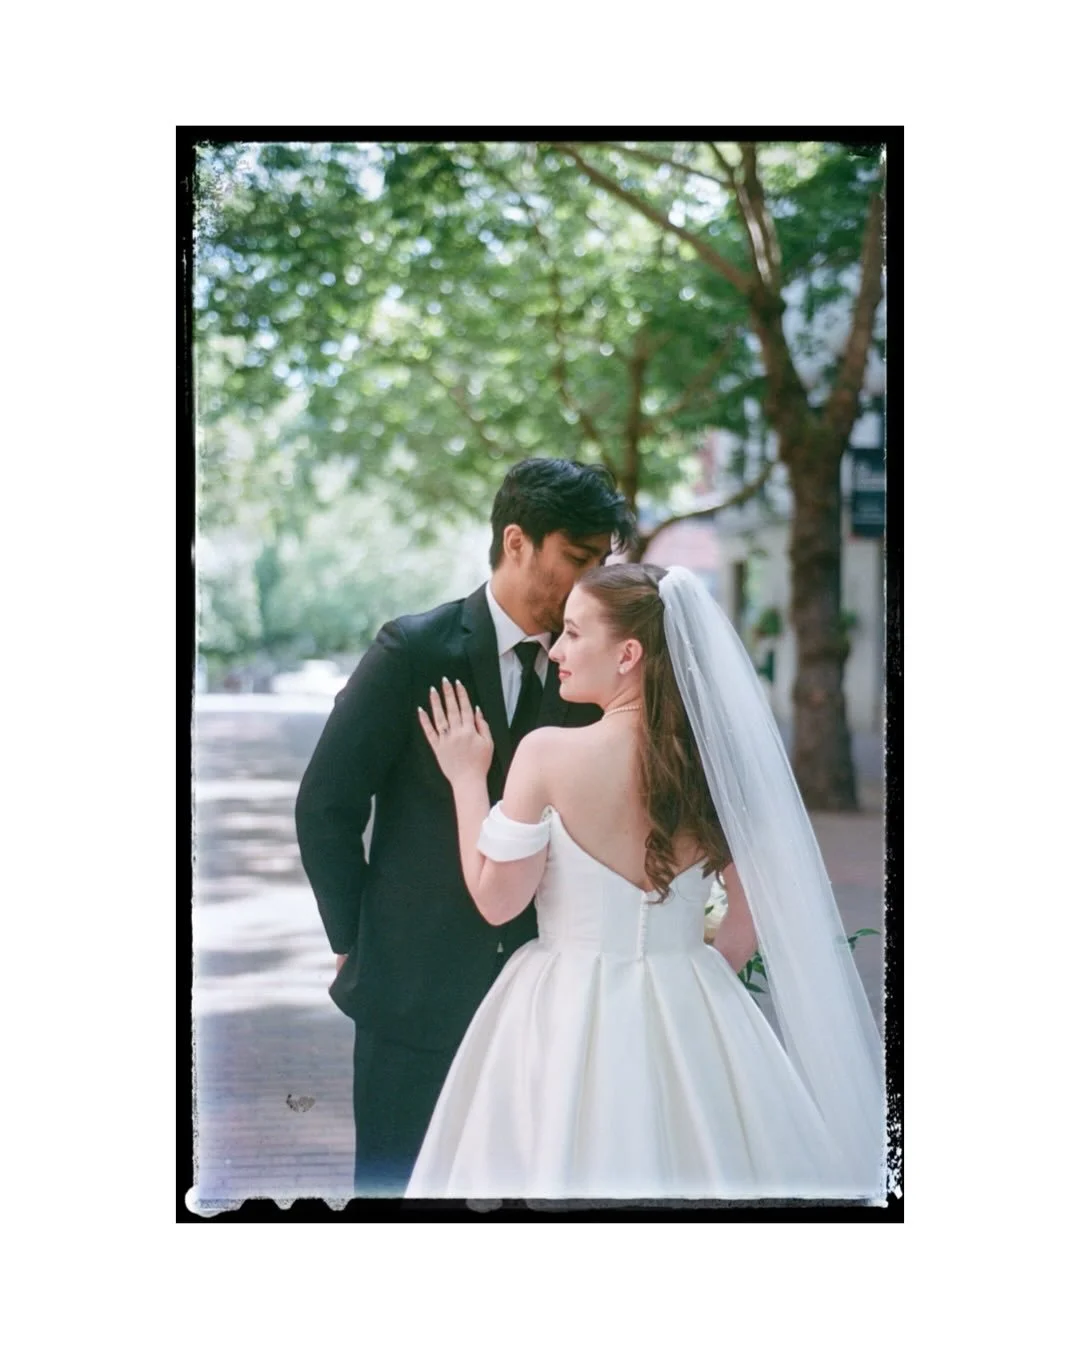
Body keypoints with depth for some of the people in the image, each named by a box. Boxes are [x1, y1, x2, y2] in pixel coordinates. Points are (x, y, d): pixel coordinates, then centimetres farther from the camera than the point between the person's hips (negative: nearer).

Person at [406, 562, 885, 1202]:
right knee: (691, 1159, 19)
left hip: (567, 1015, -3)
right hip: (691, 1019, 3)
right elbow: (757, 909, 3)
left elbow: (497, 901, -8)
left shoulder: (548, 753, -16)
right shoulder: (720, 755, -4)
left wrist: (467, 778, 0)